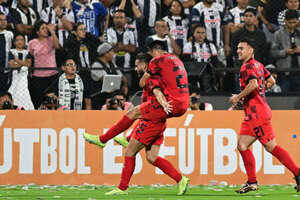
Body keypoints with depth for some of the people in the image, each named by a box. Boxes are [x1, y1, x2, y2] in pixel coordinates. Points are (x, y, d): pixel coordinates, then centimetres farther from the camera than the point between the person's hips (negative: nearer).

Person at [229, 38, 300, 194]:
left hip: (256, 112, -10)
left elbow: (253, 84, -27)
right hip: (252, 114, 10)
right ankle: (252, 182, 5)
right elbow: (271, 81, 24)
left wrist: (238, 97, -17)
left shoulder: (247, 67, -11)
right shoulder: (258, 65, 17)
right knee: (242, 145, 6)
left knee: (271, 147, -7)